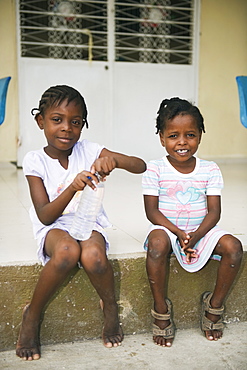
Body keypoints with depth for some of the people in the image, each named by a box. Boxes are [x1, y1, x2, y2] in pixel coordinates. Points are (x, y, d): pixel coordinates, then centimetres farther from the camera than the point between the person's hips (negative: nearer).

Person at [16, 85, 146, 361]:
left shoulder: (88, 150, -3)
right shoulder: (35, 160, -5)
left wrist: (114, 159, -30)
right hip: (54, 228, -1)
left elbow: (141, 167, -8)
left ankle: (110, 307, 2)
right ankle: (32, 315, -10)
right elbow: (44, 216, -13)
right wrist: (73, 187, -30)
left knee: (93, 256, -33)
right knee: (67, 251, -36)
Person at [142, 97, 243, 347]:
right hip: (166, 228, -3)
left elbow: (214, 212, -5)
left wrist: (195, 236, -22)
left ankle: (215, 305, 2)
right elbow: (152, 211, -10)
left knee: (233, 247, -21)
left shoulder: (209, 170, -1)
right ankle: (161, 310, -15)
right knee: (157, 244, -35)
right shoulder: (155, 169, -7)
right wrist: (178, 233, -23)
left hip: (201, 230, 3)